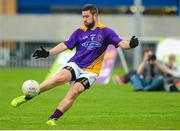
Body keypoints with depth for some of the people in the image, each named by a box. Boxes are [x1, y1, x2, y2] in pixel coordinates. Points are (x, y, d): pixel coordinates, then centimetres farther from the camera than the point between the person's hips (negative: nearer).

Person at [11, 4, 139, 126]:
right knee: (60, 77, -28)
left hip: (90, 71, -2)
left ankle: (53, 118, -15)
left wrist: (130, 45, -31)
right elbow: (65, 45, 10)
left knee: (74, 92, -25)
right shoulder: (80, 32, 10)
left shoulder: (105, 31, 1)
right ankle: (27, 97, -22)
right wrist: (48, 53, -2)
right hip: (75, 65, 2)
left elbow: (120, 42, -9)